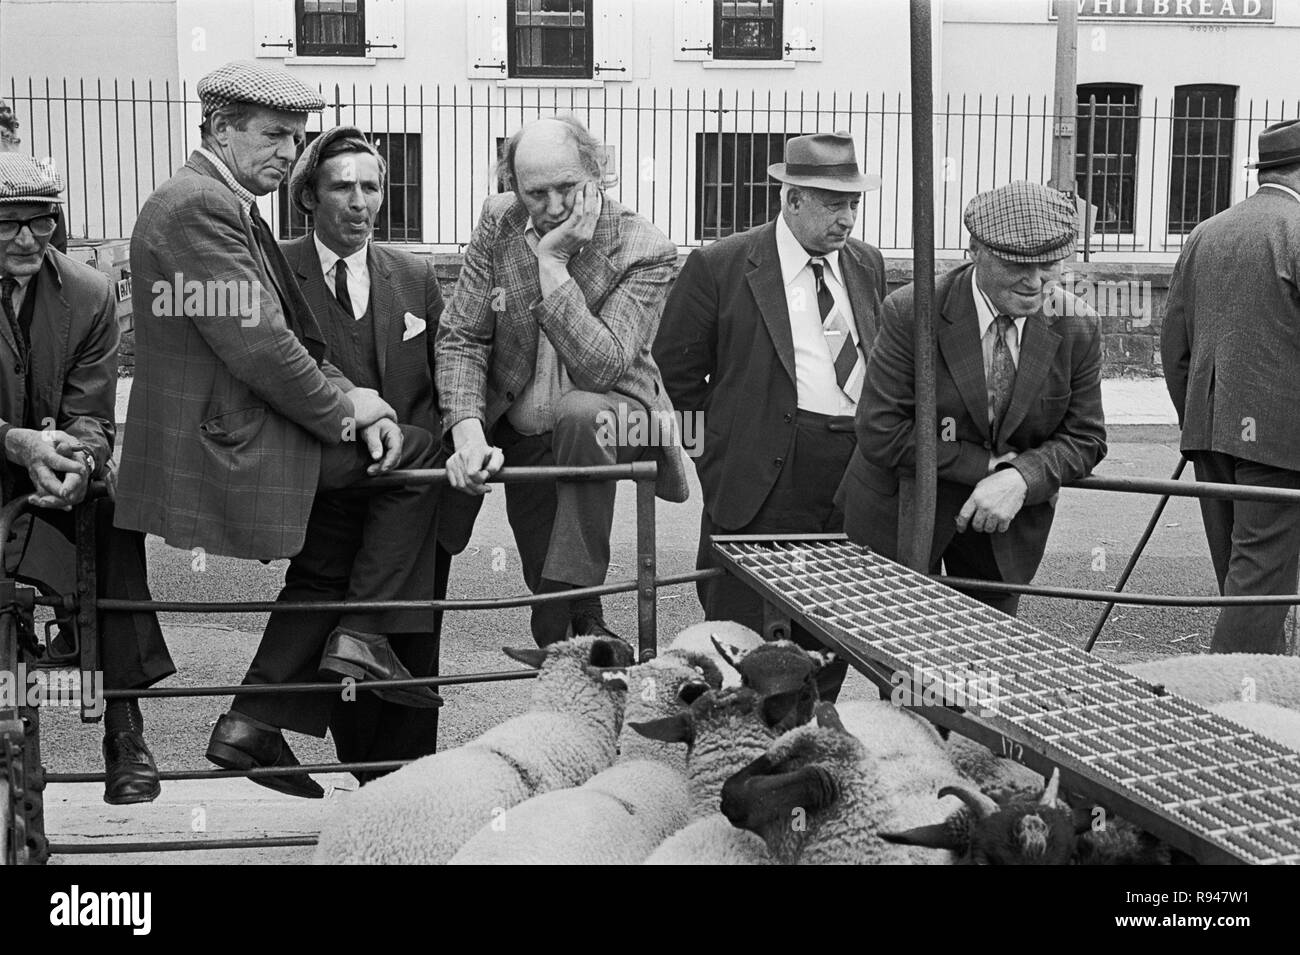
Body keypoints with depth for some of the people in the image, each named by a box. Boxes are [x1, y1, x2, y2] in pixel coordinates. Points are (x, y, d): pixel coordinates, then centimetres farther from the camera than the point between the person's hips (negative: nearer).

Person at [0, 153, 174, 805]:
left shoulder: (88, 295, 2)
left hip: (60, 485, 2)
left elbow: (92, 416, -2)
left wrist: (77, 462, -25)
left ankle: (123, 727, -19)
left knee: (112, 519, -28)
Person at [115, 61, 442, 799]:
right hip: (224, 442, -10)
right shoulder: (198, 206, -16)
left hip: (230, 434, 10)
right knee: (418, 453, -6)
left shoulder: (230, 207, 17)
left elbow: (296, 334, 14)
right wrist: (346, 411, -11)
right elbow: (256, 346, -22)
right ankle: (362, 634, -1)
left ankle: (254, 724, 23)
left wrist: (348, 398, -2)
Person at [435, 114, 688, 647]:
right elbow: (459, 339, -6)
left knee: (580, 412, -39)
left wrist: (552, 262, -30)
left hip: (607, 423, -4)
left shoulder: (645, 252, -18)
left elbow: (599, 368, -28)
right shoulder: (498, 224, -6)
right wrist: (468, 431, -22)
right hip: (518, 438, 4)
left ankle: (584, 614, -32)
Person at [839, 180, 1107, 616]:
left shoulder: (1077, 327, -10)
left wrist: (1020, 479, -24)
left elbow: (1084, 437, -5)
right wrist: (985, 465, -22)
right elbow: (880, 435, -22)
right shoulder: (911, 313, -21)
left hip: (1007, 524, 3)